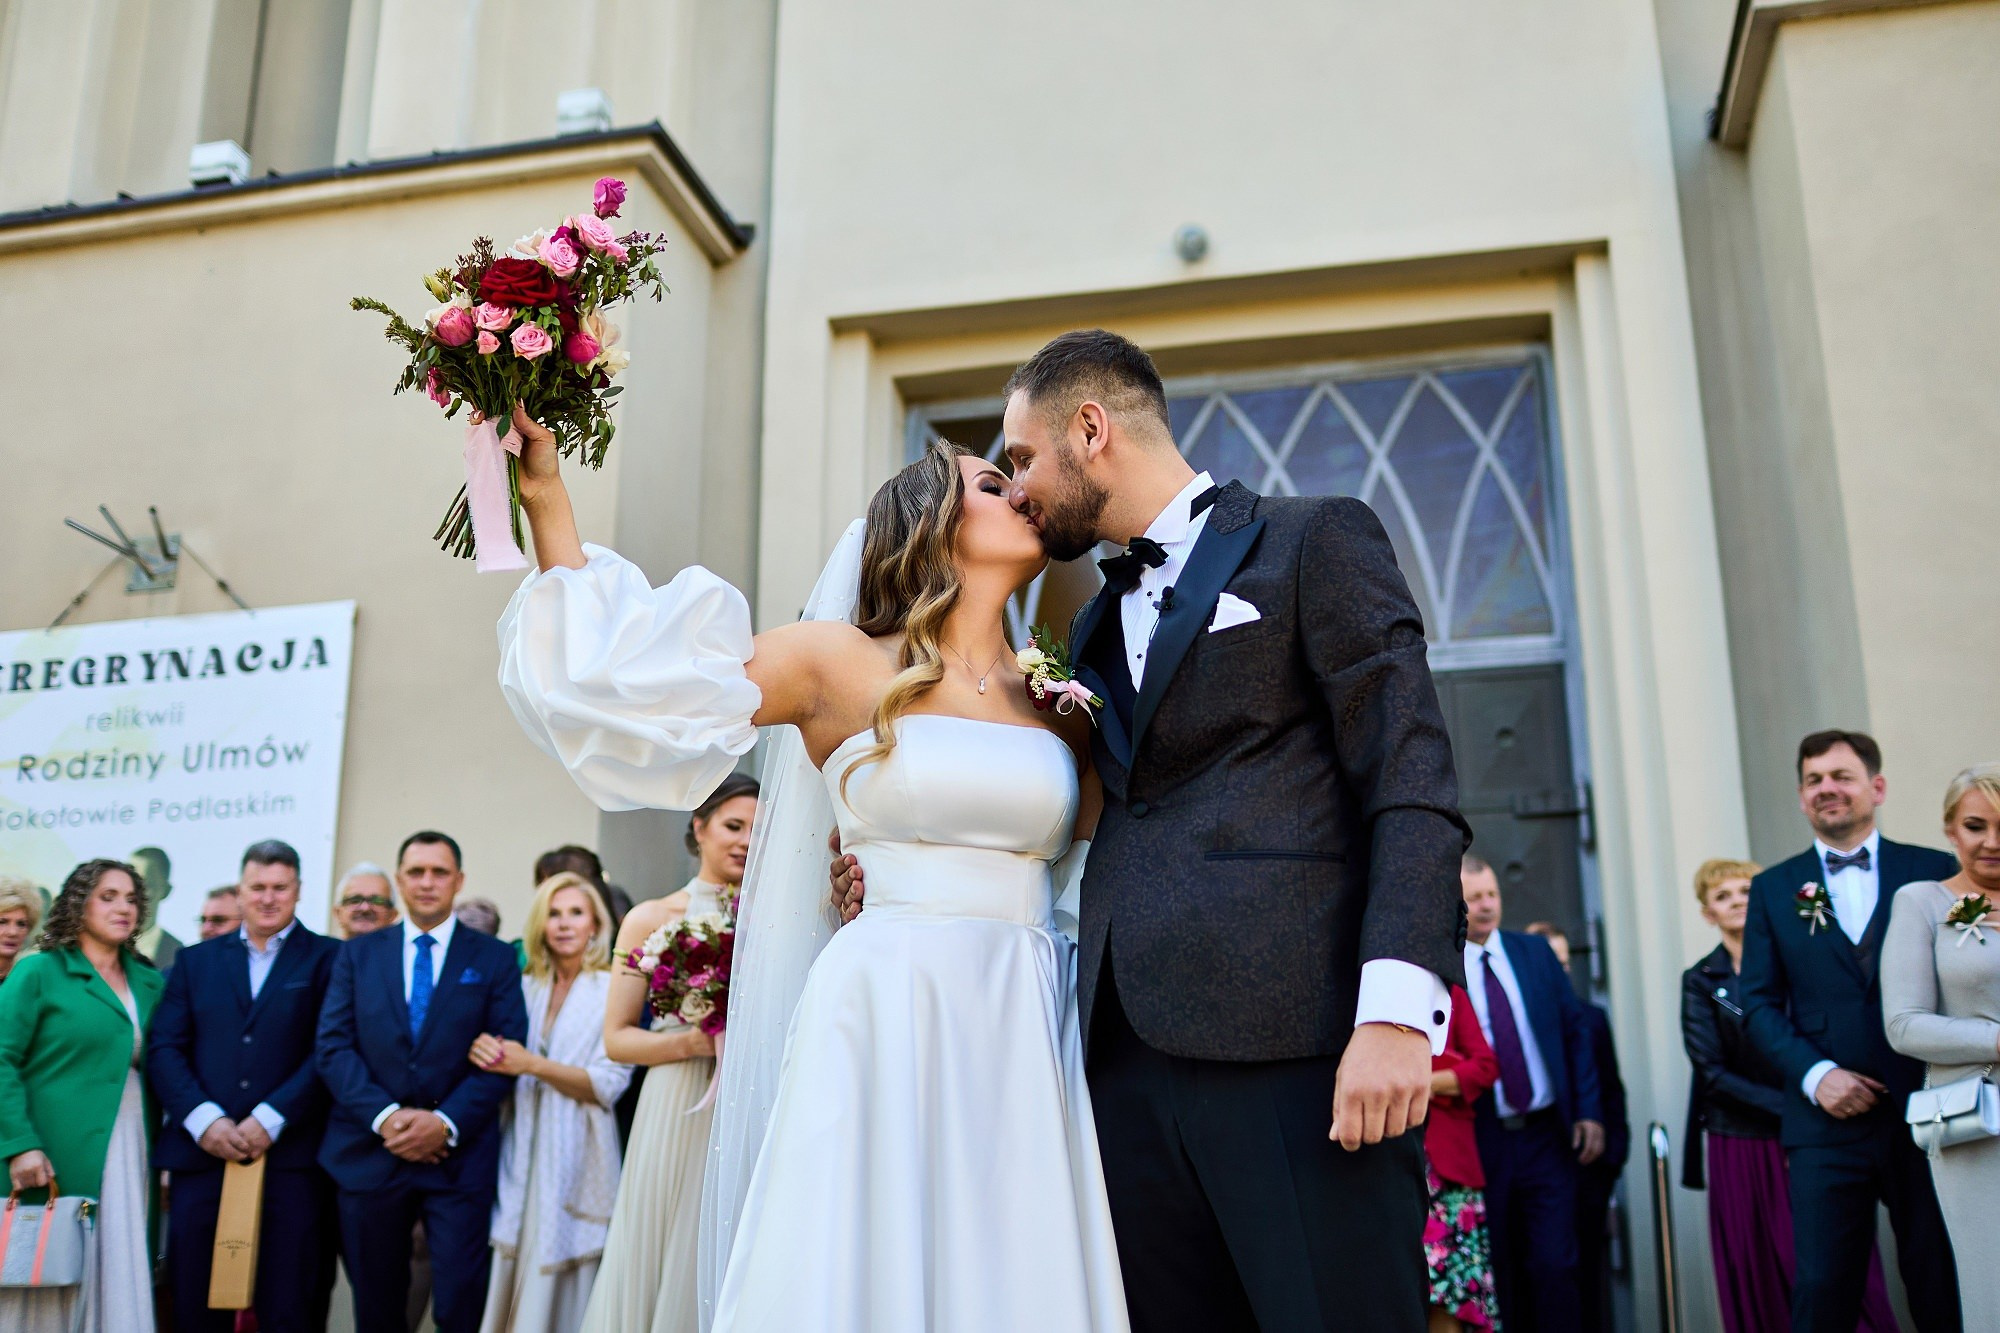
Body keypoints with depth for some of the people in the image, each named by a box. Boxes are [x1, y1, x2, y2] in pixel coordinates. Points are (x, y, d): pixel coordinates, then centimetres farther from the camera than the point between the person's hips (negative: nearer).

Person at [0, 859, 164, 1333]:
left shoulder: (150, 982, 13)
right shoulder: (38, 972, -1)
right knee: (49, 1288, 1)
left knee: (119, 1284, 5)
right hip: (58, 1158, -4)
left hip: (132, 1159, 5)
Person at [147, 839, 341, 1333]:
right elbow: (164, 1048, 7)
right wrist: (203, 1119, -8)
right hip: (203, 1153, 3)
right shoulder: (196, 960, 16)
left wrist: (271, 1119, -13)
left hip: (291, 1156, -3)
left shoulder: (328, 959, 6)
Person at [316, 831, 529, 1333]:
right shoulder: (358, 954, 10)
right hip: (369, 1153, 2)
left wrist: (447, 1123, -15)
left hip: (459, 1155, -2)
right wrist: (384, 1115, -13)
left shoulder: (495, 959, 4)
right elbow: (334, 1046, 1)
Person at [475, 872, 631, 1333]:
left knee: (561, 1284, 1)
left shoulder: (614, 990, -5)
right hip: (523, 1153, 4)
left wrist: (532, 1065, -19)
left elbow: (608, 1085, -12)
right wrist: (485, 1052, -4)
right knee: (512, 1276, 5)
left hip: (575, 1157, -4)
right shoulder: (526, 988, 10)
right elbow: (506, 1066, 17)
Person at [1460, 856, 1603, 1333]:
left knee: (1554, 1266, -2)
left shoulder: (1535, 950, 6)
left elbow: (1576, 1029, 8)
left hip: (1549, 1136, 2)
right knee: (1502, 1276, 7)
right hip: (1485, 1145, -2)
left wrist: (1589, 1111, 2)